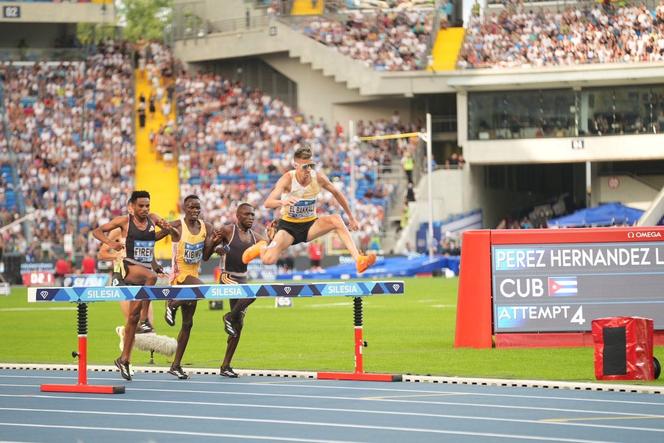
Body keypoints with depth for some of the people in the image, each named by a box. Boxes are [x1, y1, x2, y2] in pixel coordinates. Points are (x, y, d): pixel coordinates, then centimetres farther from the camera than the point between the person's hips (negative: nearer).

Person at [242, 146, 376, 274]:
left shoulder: (318, 178, -11)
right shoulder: (288, 179, -21)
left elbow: (336, 193, 8)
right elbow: (268, 203, -32)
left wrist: (351, 217, 13)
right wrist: (283, 202, -54)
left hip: (310, 225, 3)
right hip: (288, 225, -3)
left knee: (336, 219, -27)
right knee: (268, 260, -23)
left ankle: (358, 260, -31)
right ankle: (262, 247, 17)